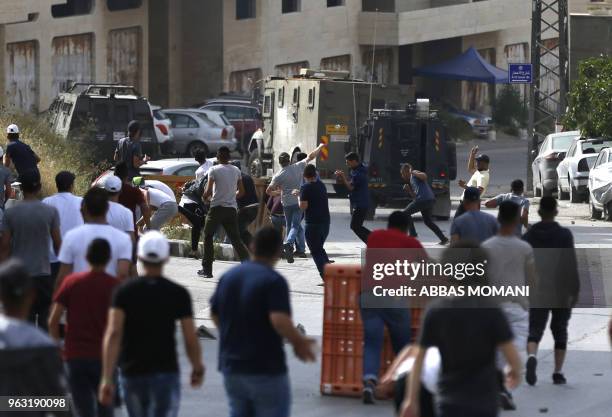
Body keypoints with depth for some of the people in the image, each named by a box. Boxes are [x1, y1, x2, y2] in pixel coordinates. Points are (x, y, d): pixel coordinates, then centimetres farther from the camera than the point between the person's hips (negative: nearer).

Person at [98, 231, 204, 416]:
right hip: (166, 372, -2)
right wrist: (198, 368, 14)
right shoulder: (178, 293, -4)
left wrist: (107, 378, -16)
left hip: (131, 373, 2)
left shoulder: (124, 291, -2)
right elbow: (190, 340, -4)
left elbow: (113, 334, -13)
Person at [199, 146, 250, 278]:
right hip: (232, 208, 4)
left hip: (217, 208, -4)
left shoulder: (214, 170, -7)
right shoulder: (236, 171, 8)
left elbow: (208, 191, -11)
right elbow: (241, 192, 12)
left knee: (208, 237, 9)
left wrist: (205, 197, 10)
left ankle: (207, 269, 6)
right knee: (235, 239, 7)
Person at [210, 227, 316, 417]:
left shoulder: (228, 277, 8)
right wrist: (299, 342, -11)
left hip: (231, 366, 6)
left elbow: (215, 315, 17)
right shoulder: (273, 281, -15)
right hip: (266, 369, -6)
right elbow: (280, 321, -27)